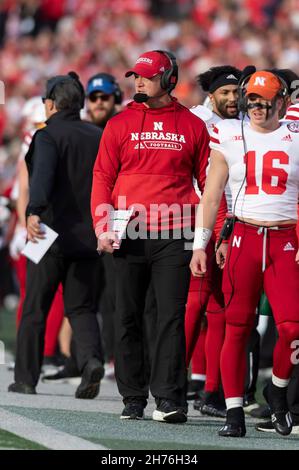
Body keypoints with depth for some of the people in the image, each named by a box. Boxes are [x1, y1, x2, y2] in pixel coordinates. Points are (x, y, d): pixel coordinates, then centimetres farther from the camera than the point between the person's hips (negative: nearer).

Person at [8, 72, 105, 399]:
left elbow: (43, 175, -26)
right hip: (89, 237, 4)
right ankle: (91, 359, -17)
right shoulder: (99, 137, 8)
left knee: (34, 309, 7)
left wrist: (34, 212, -40)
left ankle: (26, 377, 12)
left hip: (51, 235, -4)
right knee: (81, 308, 9)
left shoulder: (48, 136, -8)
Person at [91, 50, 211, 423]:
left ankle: (170, 398, -9)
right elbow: (102, 178, 8)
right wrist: (103, 228, -3)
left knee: (171, 317, -7)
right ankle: (132, 397, 11)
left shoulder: (192, 126, 8)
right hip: (129, 237, 2)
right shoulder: (121, 124, 9)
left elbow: (209, 182, 11)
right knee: (128, 318, 4)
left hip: (174, 237, -2)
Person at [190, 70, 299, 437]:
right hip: (243, 238, 0)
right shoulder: (230, 137, 7)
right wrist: (200, 244, 5)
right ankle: (234, 414, 6)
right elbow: (211, 196, 9)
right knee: (237, 327, 1)